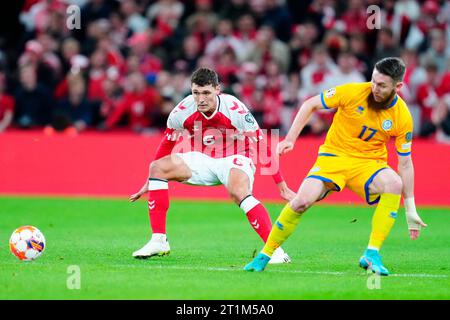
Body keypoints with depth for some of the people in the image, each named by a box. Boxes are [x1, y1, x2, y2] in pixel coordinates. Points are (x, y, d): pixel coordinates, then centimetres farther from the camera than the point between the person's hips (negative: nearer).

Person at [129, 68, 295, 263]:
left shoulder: (235, 110, -24)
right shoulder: (182, 111, -14)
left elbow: (262, 146, -18)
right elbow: (166, 145, 4)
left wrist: (281, 186, -19)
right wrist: (149, 182, 10)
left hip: (234, 158, -5)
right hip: (202, 159, 5)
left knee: (238, 192, -37)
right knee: (157, 167, -16)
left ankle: (275, 250, -35)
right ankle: (158, 241, -13)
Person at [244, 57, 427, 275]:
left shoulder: (402, 118, -10)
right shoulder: (353, 92, -14)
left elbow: (405, 163, -2)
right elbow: (311, 105, -1)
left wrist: (410, 209, -3)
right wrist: (290, 139, -8)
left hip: (369, 163, 1)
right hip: (333, 156, -1)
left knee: (394, 183, -32)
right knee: (302, 201, -23)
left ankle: (372, 255, -25)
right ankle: (265, 255, -3)